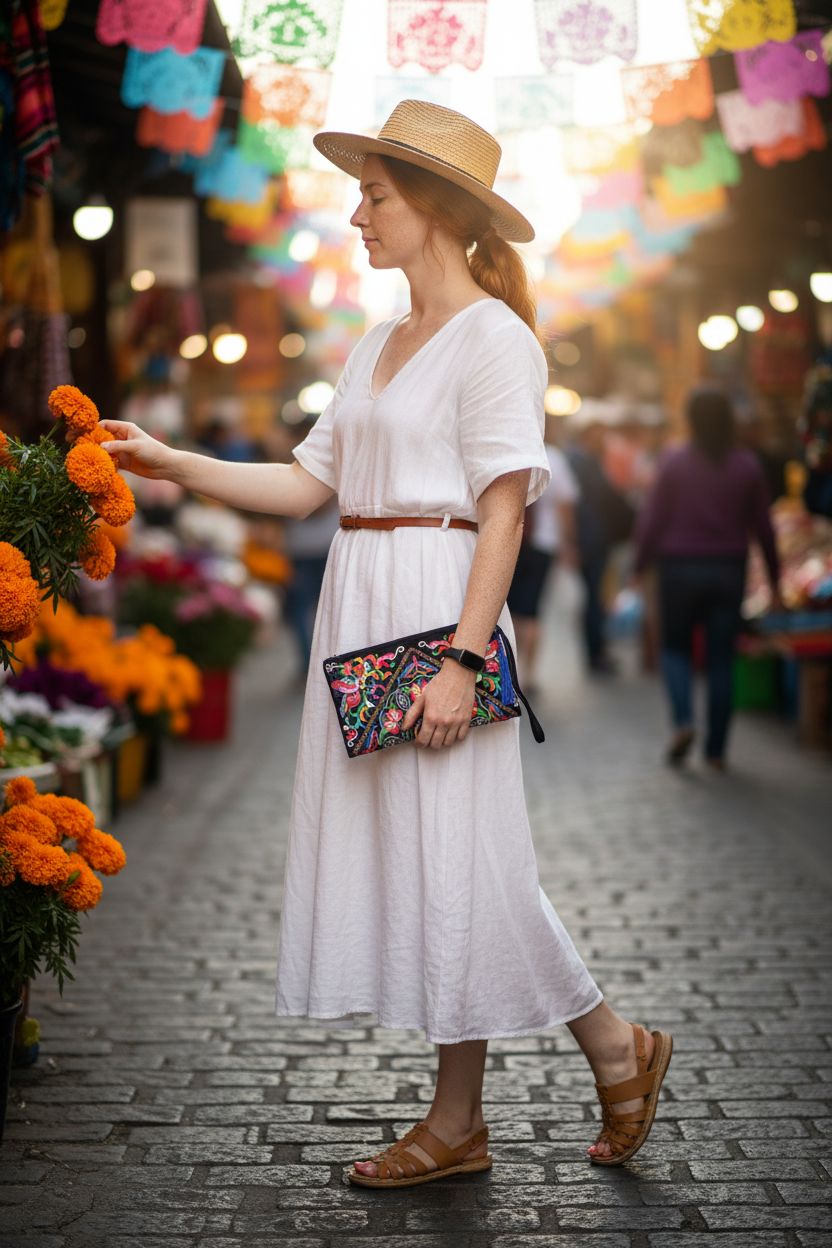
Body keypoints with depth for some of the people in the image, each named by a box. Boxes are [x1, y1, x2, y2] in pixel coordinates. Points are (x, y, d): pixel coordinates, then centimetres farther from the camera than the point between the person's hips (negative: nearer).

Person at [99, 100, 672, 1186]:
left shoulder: (494, 339, -8)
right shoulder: (381, 343, 17)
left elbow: (503, 513, -15)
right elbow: (308, 483, 16)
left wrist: (461, 660, -21)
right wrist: (167, 463, 11)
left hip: (439, 607, -8)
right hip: (360, 606, 9)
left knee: (454, 855, -5)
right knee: (393, 851, 8)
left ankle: (617, 1050, 14)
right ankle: (459, 1122, 16)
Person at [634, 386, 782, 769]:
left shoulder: (675, 462, -7)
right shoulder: (747, 467, -1)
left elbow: (653, 518, -5)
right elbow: (763, 526, 4)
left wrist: (640, 564, 5)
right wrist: (774, 576, 13)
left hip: (681, 567, -2)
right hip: (729, 570, 2)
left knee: (675, 648, 14)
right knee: (721, 659, 7)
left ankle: (683, 720, -11)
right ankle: (716, 749, 7)